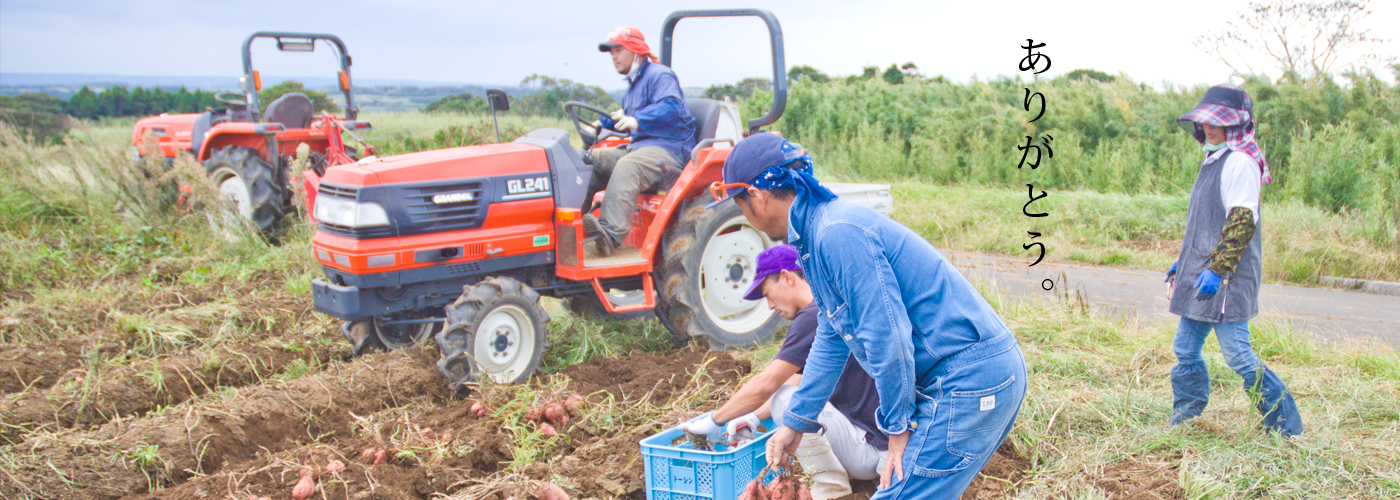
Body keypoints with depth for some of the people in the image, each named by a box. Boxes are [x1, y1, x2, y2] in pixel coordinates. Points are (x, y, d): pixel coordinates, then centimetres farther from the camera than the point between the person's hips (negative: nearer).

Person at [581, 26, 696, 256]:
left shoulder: (660, 75, -6)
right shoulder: (634, 83, 25)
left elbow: (670, 108, -25)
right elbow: (626, 117, 38)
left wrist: (637, 120, -38)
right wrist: (602, 123, 22)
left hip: (669, 149, -10)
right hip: (640, 146, 10)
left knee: (627, 167, -37)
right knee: (594, 160, -5)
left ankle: (610, 234, -49)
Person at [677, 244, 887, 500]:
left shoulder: (813, 316, -18)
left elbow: (765, 385, -20)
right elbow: (800, 381, 19)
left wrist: (714, 421, -8)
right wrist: (755, 417, 9)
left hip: (871, 450, -10)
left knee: (786, 397, -18)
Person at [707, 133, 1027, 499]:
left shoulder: (838, 234, -20)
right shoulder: (818, 230, 14)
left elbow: (887, 338, -22)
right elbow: (831, 339, 23)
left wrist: (898, 428, -10)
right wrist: (795, 423, 28)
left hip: (970, 381, -10)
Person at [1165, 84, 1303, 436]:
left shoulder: (1240, 161, -12)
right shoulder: (1215, 160, 18)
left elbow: (1242, 221, -20)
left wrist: (1217, 269, -25)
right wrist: (1183, 263, 27)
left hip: (1227, 278, -10)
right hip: (1201, 274, 10)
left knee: (1238, 355, -6)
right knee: (1186, 350, 11)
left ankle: (1287, 428, 8)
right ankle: (1183, 425, 21)